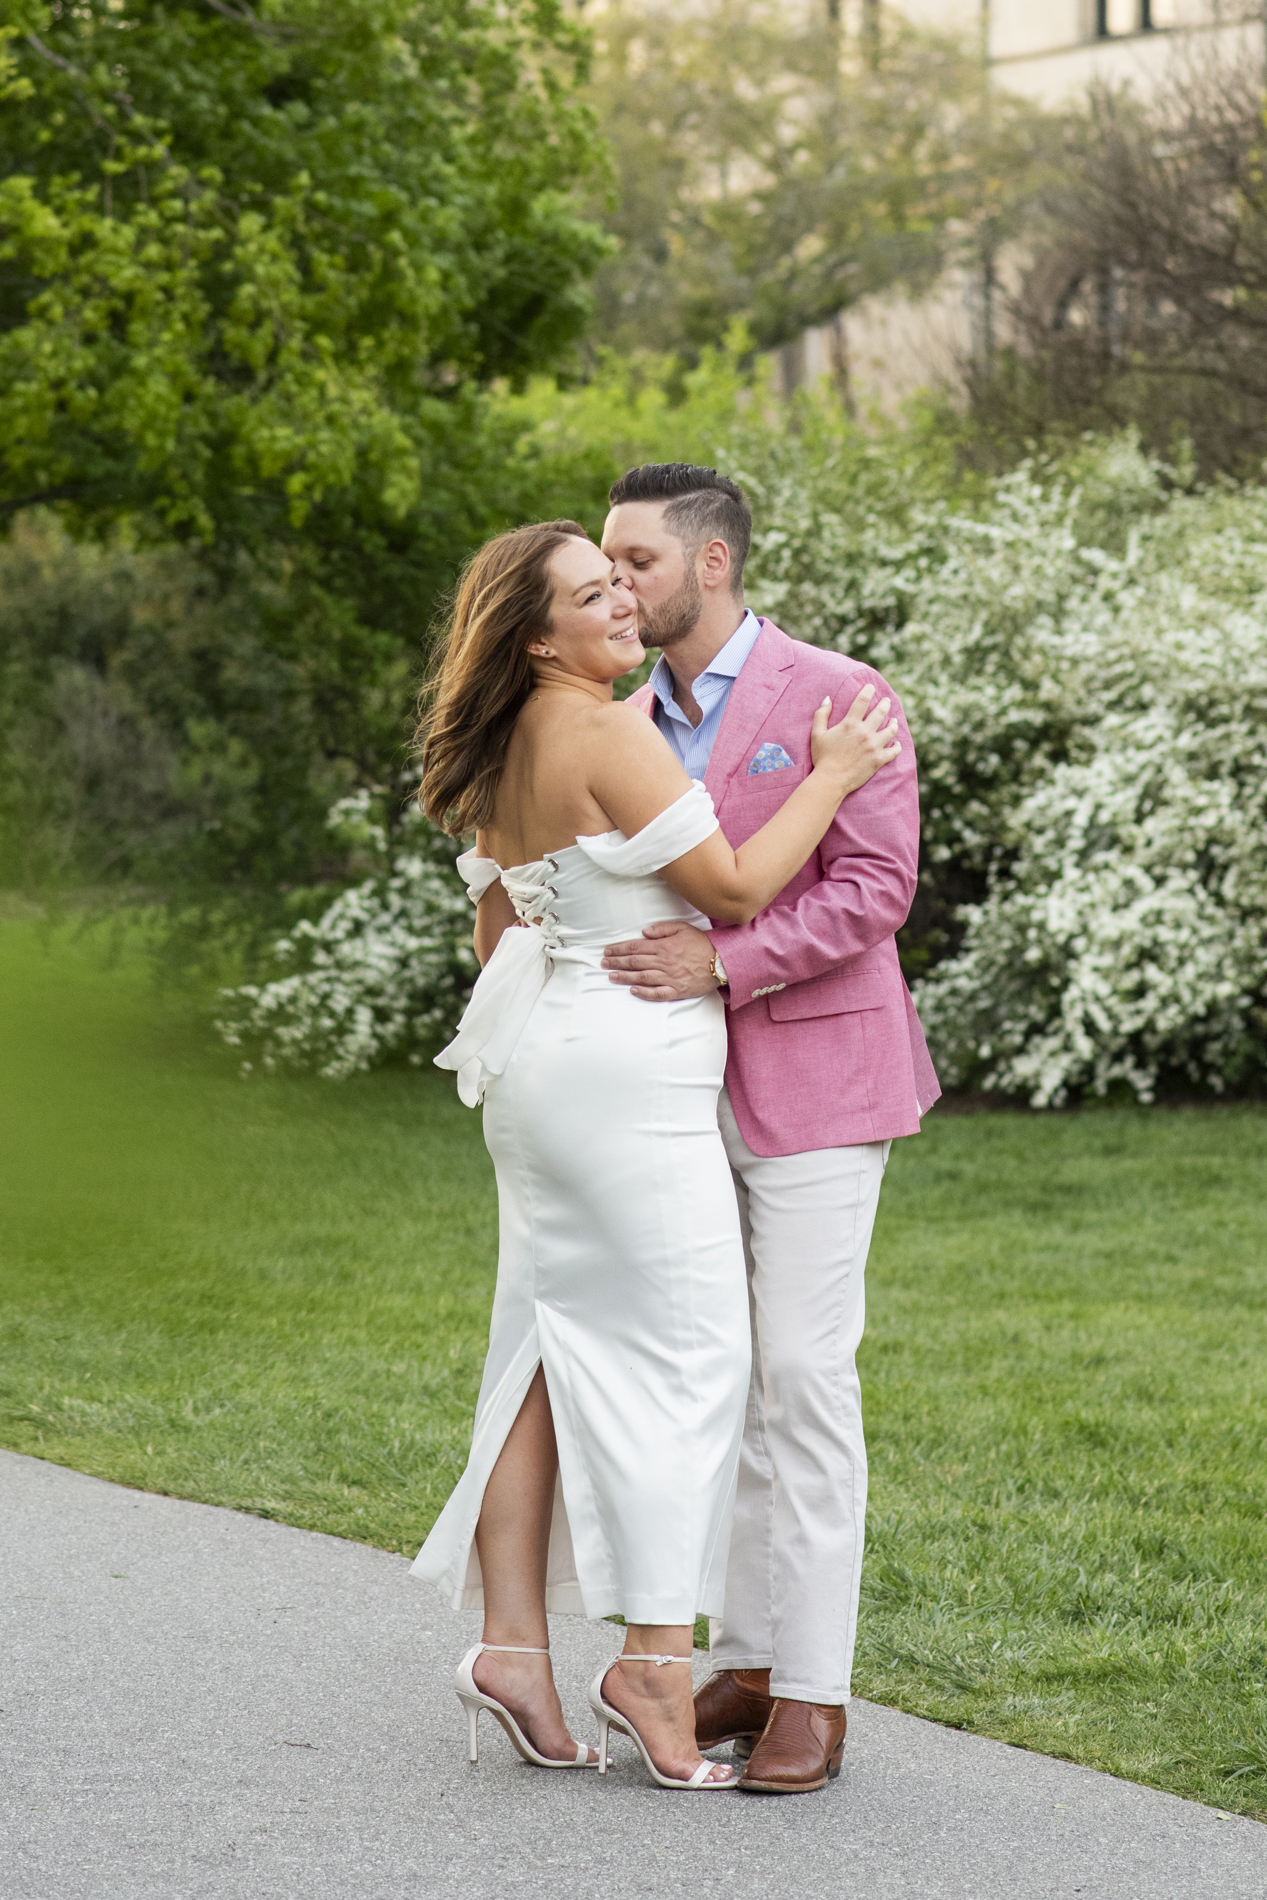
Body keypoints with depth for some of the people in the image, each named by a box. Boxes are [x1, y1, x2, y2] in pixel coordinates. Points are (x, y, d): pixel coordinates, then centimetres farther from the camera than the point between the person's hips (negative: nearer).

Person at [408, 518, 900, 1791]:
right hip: (624, 1072, -9)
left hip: (541, 1066, 9)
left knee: (553, 1344, 10)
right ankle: (656, 1661, -6)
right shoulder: (607, 735, -15)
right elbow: (734, 888, -12)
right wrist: (830, 778, -3)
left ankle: (513, 1640, 8)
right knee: (688, 1348, -5)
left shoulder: (506, 754, 13)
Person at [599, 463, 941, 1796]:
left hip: (812, 1081, -6)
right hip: (690, 1092, 7)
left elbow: (876, 885, -15)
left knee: (802, 1373, -8)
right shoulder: (633, 725, 13)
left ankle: (812, 1695, -4)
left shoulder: (835, 698, -8)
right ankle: (747, 1662, 14)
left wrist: (722, 961, -24)